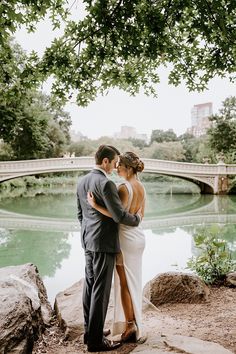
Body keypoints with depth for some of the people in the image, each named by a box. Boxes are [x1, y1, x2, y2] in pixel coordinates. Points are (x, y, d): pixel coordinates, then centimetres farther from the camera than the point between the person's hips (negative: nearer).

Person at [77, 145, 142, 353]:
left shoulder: (82, 182, 9)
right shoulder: (106, 184, -19)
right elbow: (120, 216, -21)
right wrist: (137, 219, -2)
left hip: (88, 242, 9)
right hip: (104, 244, -9)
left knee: (90, 286, 16)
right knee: (101, 290, 0)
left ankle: (90, 331, 29)